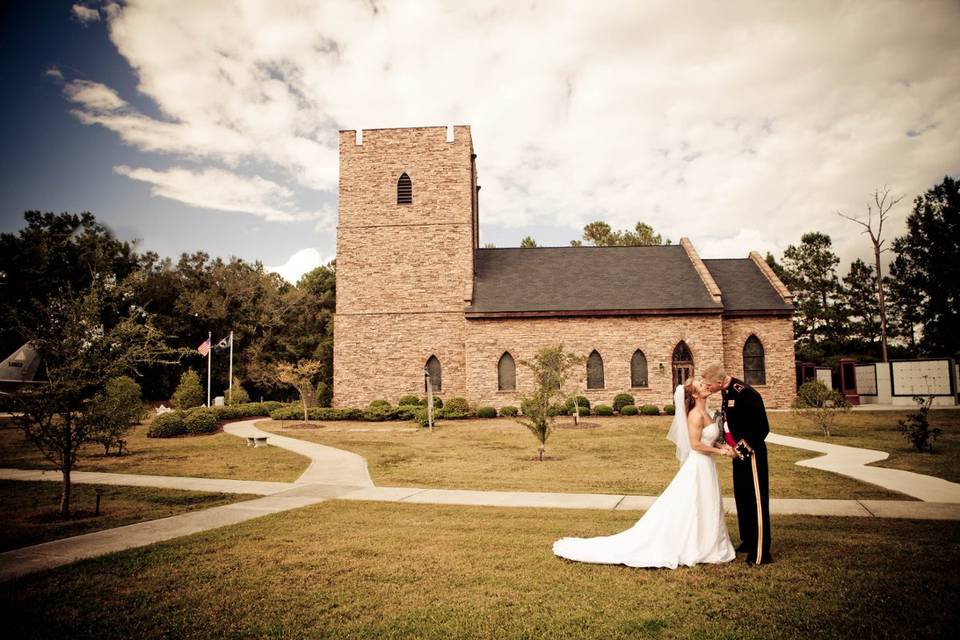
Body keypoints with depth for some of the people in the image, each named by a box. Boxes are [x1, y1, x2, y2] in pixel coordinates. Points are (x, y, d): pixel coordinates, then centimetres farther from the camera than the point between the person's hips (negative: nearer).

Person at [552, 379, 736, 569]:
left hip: (705, 467, 9)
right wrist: (719, 451, -13)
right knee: (688, 511, -1)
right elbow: (695, 444, -22)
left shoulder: (703, 413, 10)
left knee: (702, 511, 16)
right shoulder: (696, 414, -19)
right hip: (698, 467, -9)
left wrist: (721, 447, -2)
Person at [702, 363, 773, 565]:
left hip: (751, 454, -9)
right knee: (741, 498, 19)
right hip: (739, 453, 9)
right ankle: (748, 541, 34)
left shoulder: (745, 394, -24)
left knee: (756, 501, 0)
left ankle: (761, 553, 9)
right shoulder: (727, 392, 3)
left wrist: (743, 448, -17)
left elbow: (762, 428, -23)